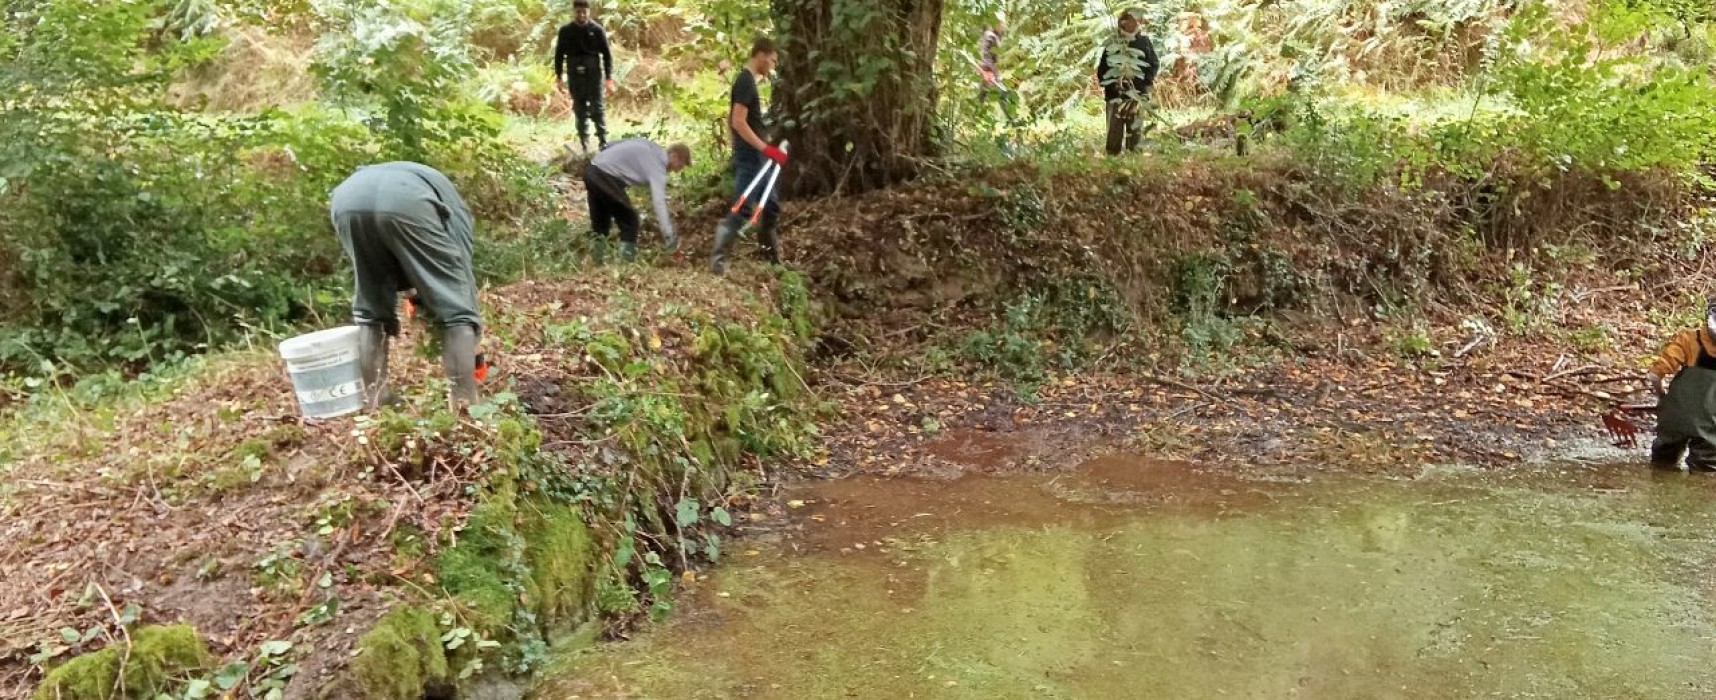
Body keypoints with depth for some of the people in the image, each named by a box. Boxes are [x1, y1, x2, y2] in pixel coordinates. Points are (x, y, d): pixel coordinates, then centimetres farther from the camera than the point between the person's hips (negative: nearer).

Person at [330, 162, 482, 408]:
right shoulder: (456, 209, 35)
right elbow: (462, 271, 31)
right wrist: (475, 355, 38)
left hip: (348, 200, 4)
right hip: (404, 202, -4)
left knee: (370, 310, 25)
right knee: (455, 307, 10)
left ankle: (373, 400, 24)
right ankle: (465, 405, 5)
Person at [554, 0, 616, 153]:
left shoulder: (597, 30, -2)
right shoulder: (566, 31, 3)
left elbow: (607, 54, -1)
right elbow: (559, 54, 10)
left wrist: (609, 77, -6)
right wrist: (559, 76, 7)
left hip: (594, 73, -2)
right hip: (575, 75, 2)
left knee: (597, 107, -4)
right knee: (580, 109, 6)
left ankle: (603, 141, 2)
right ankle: (584, 144, 13)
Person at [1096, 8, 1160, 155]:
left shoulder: (1145, 42, 9)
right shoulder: (1112, 44, 12)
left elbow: (1154, 64, 6)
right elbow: (1102, 68, 14)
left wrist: (1144, 84, -6)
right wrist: (1108, 84, -1)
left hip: (1137, 93, -1)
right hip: (1115, 93, 1)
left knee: (1135, 128, -4)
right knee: (1114, 128, -1)